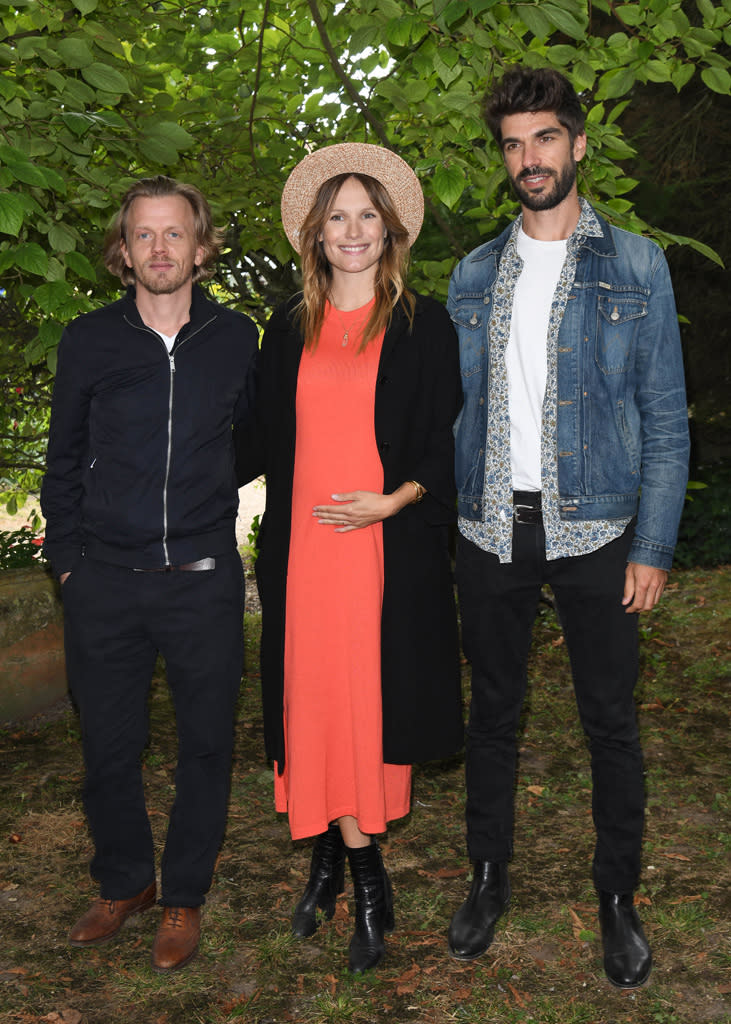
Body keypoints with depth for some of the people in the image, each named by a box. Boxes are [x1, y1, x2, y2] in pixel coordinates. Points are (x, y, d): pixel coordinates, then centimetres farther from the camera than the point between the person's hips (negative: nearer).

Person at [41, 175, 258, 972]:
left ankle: (184, 896, 28)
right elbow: (64, 460, 9)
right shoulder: (88, 341, 2)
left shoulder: (236, 340, 2)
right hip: (103, 580, 1)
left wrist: (207, 497, 7)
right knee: (108, 742, 11)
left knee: (205, 741, 8)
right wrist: (66, 556, 6)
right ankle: (123, 882, 34)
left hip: (203, 579, 0)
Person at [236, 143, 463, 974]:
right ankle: (365, 882, 18)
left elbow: (446, 444, 0)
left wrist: (395, 499, -14)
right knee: (315, 701, 3)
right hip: (304, 545, 3)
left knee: (370, 701, 0)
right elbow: (262, 441, 16)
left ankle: (335, 856, 17)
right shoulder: (289, 329, 12)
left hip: (389, 547, -2)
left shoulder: (423, 326, 3)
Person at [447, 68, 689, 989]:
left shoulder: (635, 267, 1)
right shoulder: (473, 276, 10)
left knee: (611, 722, 6)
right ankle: (488, 879, 29)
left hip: (595, 532, -2)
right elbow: (455, 410, 11)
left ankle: (617, 901, 23)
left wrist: (654, 546, -8)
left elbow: (665, 418, -1)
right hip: (491, 532, 3)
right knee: (492, 712, 12)